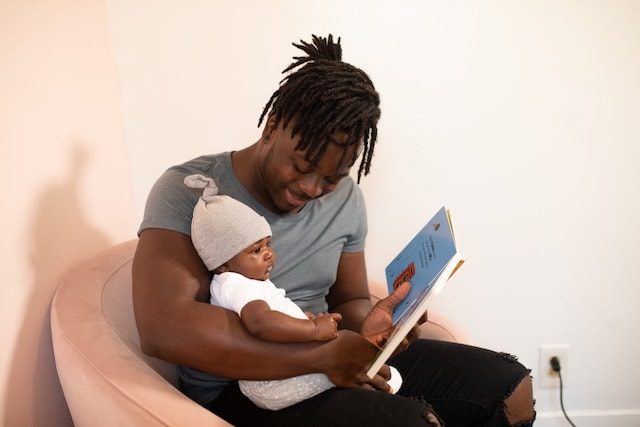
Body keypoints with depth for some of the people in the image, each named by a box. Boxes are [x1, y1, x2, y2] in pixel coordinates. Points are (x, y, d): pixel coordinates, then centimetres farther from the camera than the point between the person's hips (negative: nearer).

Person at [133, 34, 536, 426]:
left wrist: (365, 326, -14)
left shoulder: (346, 199, 3)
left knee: (509, 386, -3)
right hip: (238, 389, -5)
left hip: (336, 362, 6)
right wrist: (323, 355, -27)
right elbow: (162, 328, -27)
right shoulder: (188, 191, -15)